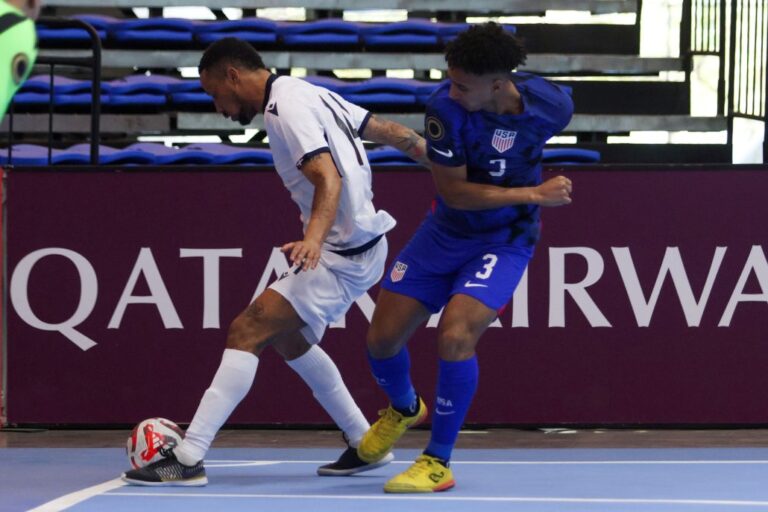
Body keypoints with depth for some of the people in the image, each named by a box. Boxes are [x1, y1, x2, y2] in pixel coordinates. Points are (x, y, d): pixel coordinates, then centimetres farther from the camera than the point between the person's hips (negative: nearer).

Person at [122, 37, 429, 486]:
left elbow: (329, 179, -29)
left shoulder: (285, 108, -18)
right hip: (361, 244, 10)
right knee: (288, 338, 24)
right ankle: (365, 445, 31)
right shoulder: (311, 95, 11)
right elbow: (387, 130, 14)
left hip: (343, 256, -10)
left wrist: (314, 239, -44)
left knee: (247, 332, -14)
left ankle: (188, 460, -17)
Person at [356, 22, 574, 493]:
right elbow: (454, 191, -20)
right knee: (383, 338, 2)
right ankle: (404, 409, 39)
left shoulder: (553, 106, -20)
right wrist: (535, 194, -23)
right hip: (446, 231, 2)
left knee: (455, 334, -24)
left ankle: (438, 463, -8)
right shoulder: (446, 107, -24)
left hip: (504, 239, -2)